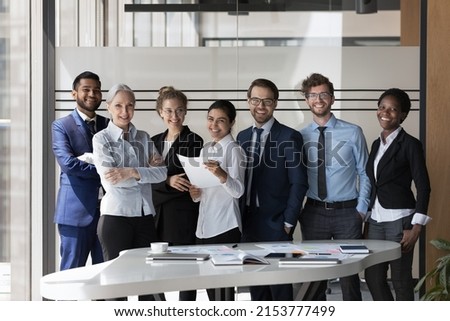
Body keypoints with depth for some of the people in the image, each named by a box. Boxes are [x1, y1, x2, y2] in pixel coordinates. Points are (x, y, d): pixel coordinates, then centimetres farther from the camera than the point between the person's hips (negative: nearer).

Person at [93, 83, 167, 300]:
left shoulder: (144, 138, 12)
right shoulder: (101, 138, 0)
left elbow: (162, 173, -2)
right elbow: (110, 180, -13)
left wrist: (132, 172, -16)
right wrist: (146, 171, -12)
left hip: (145, 216, 4)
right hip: (115, 216, -4)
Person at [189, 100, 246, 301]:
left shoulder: (234, 150, -8)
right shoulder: (205, 150, 14)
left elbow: (238, 191, -17)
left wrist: (221, 175, -35)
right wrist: (195, 193, -1)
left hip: (225, 227, -7)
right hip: (204, 226, 7)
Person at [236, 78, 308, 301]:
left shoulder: (289, 137, -7)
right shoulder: (243, 137, 12)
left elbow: (299, 183, -9)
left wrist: (288, 222, -11)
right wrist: (239, 218, 8)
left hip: (275, 224, -6)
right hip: (248, 223, 6)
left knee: (280, 283, -1)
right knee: (255, 284, 11)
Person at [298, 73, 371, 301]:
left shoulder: (353, 132, -1)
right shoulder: (301, 136, 4)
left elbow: (364, 173, 2)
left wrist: (361, 209, -4)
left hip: (347, 213, -2)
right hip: (314, 213, 2)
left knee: (349, 274, 2)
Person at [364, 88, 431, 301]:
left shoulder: (410, 145, -7)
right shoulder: (377, 144, 13)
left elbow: (423, 187, -10)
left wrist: (416, 227, -15)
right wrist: (367, 220, 15)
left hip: (399, 220, -7)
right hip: (375, 221, 7)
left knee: (401, 281, -1)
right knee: (373, 278, 9)